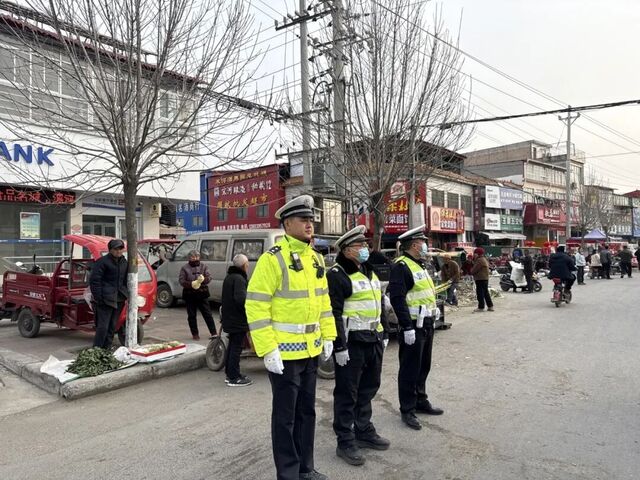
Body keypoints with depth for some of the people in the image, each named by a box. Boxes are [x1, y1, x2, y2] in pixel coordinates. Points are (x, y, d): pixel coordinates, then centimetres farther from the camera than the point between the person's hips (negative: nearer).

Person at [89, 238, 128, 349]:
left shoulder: (124, 262, 13)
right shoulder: (102, 261, -9)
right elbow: (94, 280, -10)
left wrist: (126, 295, 14)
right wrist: (98, 297, -14)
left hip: (119, 300, 7)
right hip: (105, 299, -7)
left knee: (112, 326, 12)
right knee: (103, 326, -7)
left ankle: (107, 348, 21)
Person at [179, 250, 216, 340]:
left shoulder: (203, 266, 8)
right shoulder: (185, 268, 2)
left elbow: (209, 277, 0)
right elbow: (181, 280, -4)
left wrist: (203, 279, -23)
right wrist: (191, 284, -21)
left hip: (202, 294, 1)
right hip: (189, 295, -1)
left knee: (207, 314, 2)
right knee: (192, 315, 6)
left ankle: (213, 333, 7)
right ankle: (195, 334, 18)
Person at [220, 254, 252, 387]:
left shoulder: (229, 277, 14)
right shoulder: (239, 278, -19)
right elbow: (241, 298, -30)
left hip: (229, 318, 10)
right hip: (238, 320, -10)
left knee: (232, 346, 18)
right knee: (236, 347, -3)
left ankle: (229, 374, 26)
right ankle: (234, 378, 3)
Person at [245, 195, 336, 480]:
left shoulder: (316, 259, 8)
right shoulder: (272, 259, -16)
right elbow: (255, 306, -18)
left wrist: (328, 336, 11)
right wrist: (268, 348, -21)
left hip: (311, 349, 8)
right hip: (284, 351, -7)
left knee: (306, 411, 19)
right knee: (285, 415, 7)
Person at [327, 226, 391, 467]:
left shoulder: (370, 272, 15)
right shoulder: (337, 275, -13)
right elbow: (333, 313, -18)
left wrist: (385, 334, 19)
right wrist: (339, 346, -21)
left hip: (373, 341, 9)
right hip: (351, 343, -8)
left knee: (368, 389, 19)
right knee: (347, 393, 2)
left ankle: (364, 431, 35)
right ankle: (345, 442, 14)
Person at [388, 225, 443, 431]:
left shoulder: (420, 265, 15)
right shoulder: (401, 266, -17)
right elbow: (397, 298, -23)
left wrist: (434, 308, 18)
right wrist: (407, 327, -25)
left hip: (427, 324, 10)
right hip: (413, 327, -10)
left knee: (424, 366, 19)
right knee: (410, 369, 0)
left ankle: (421, 401, 33)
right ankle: (407, 410, 11)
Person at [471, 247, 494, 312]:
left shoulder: (480, 260, -16)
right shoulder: (484, 259, 18)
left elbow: (474, 270, -17)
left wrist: (471, 271, 3)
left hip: (480, 279, -10)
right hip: (485, 278, 10)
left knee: (480, 293, -6)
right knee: (486, 292, 14)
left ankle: (481, 307, -3)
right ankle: (490, 306, 16)